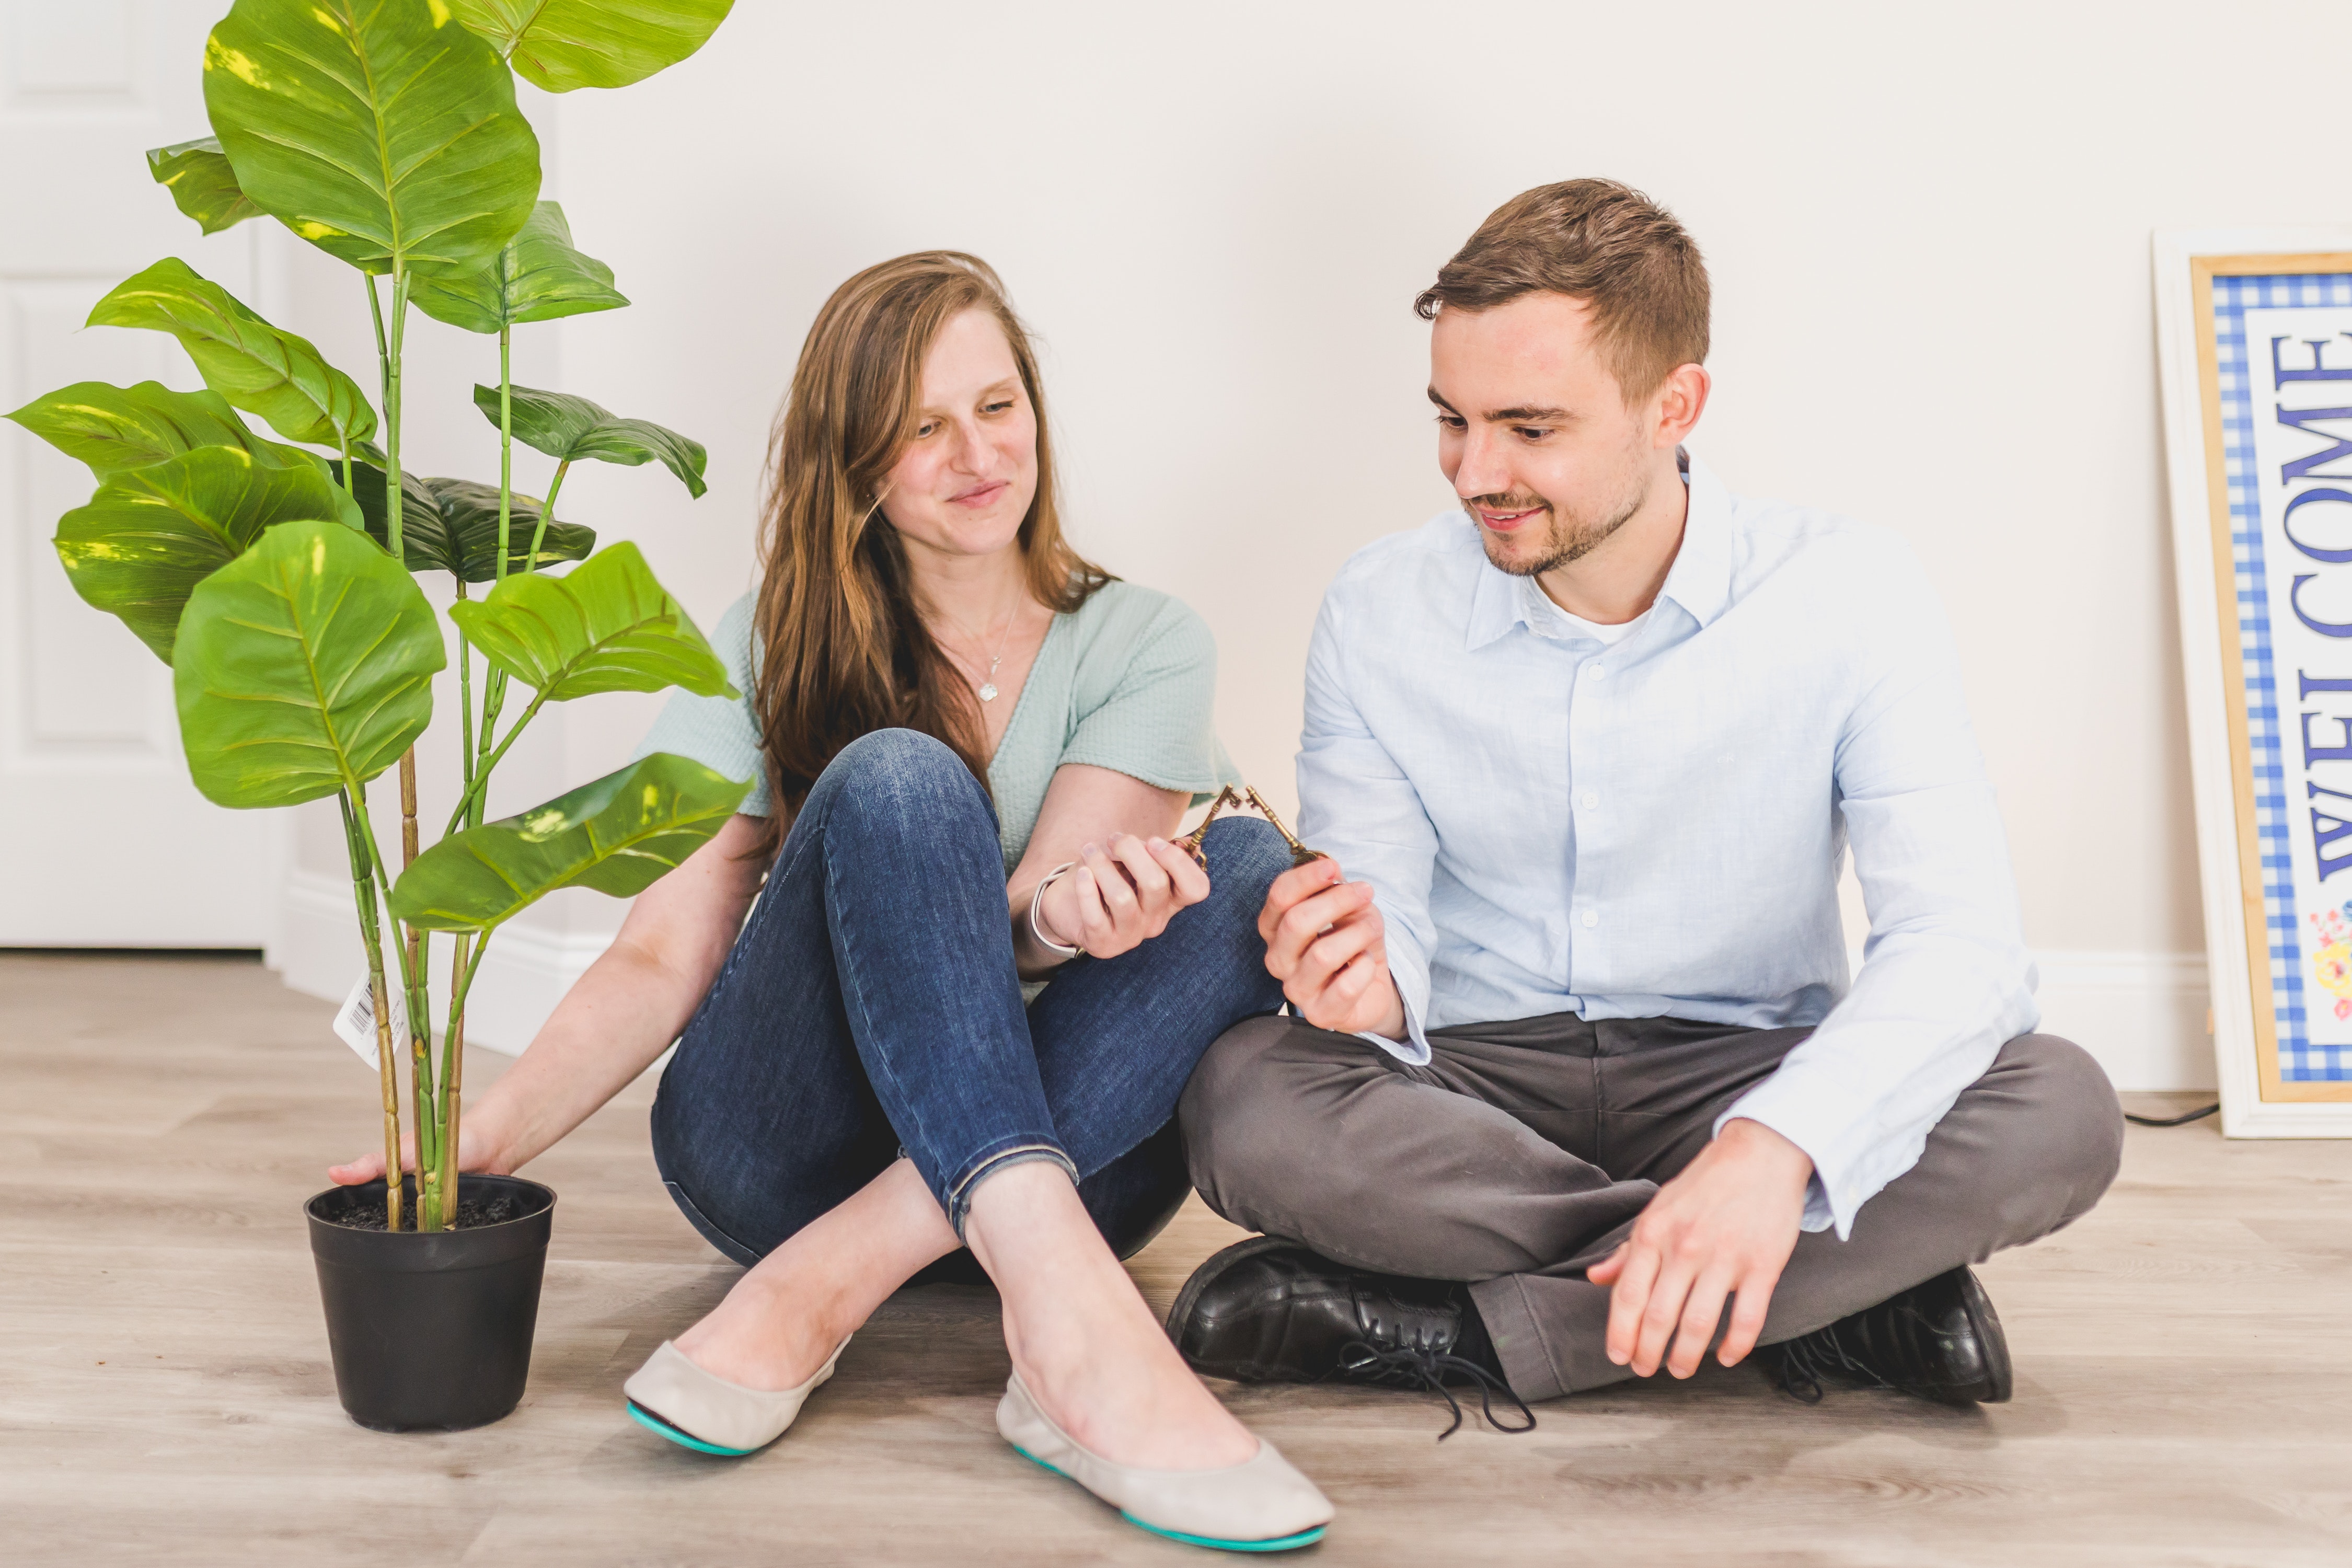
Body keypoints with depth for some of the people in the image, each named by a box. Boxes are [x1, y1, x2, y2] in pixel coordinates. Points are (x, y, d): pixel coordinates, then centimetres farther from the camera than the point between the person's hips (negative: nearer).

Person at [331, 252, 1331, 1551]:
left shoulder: (1144, 647, 4)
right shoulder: (765, 653, 5)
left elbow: (1029, 920, -11)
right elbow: (663, 956, -3)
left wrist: (1064, 912, -37)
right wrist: (477, 1146, -20)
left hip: (1062, 1138, 1)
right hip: (778, 1150, -1)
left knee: (1249, 871, -25)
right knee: (897, 781, -26)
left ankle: (821, 1287, -33)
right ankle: (1063, 1304, -44)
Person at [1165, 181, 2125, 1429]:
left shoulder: (1847, 597, -10)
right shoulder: (1379, 613, -3)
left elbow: (1961, 940, -21)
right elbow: (1392, 946, -5)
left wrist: (1773, 1145, -39)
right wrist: (1371, 983, -31)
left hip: (1743, 1075, 0)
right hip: (1476, 1084, 1)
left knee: (2059, 1113, -28)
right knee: (1245, 1101, -31)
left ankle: (1459, 1328, -25)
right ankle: (1841, 1301, -24)